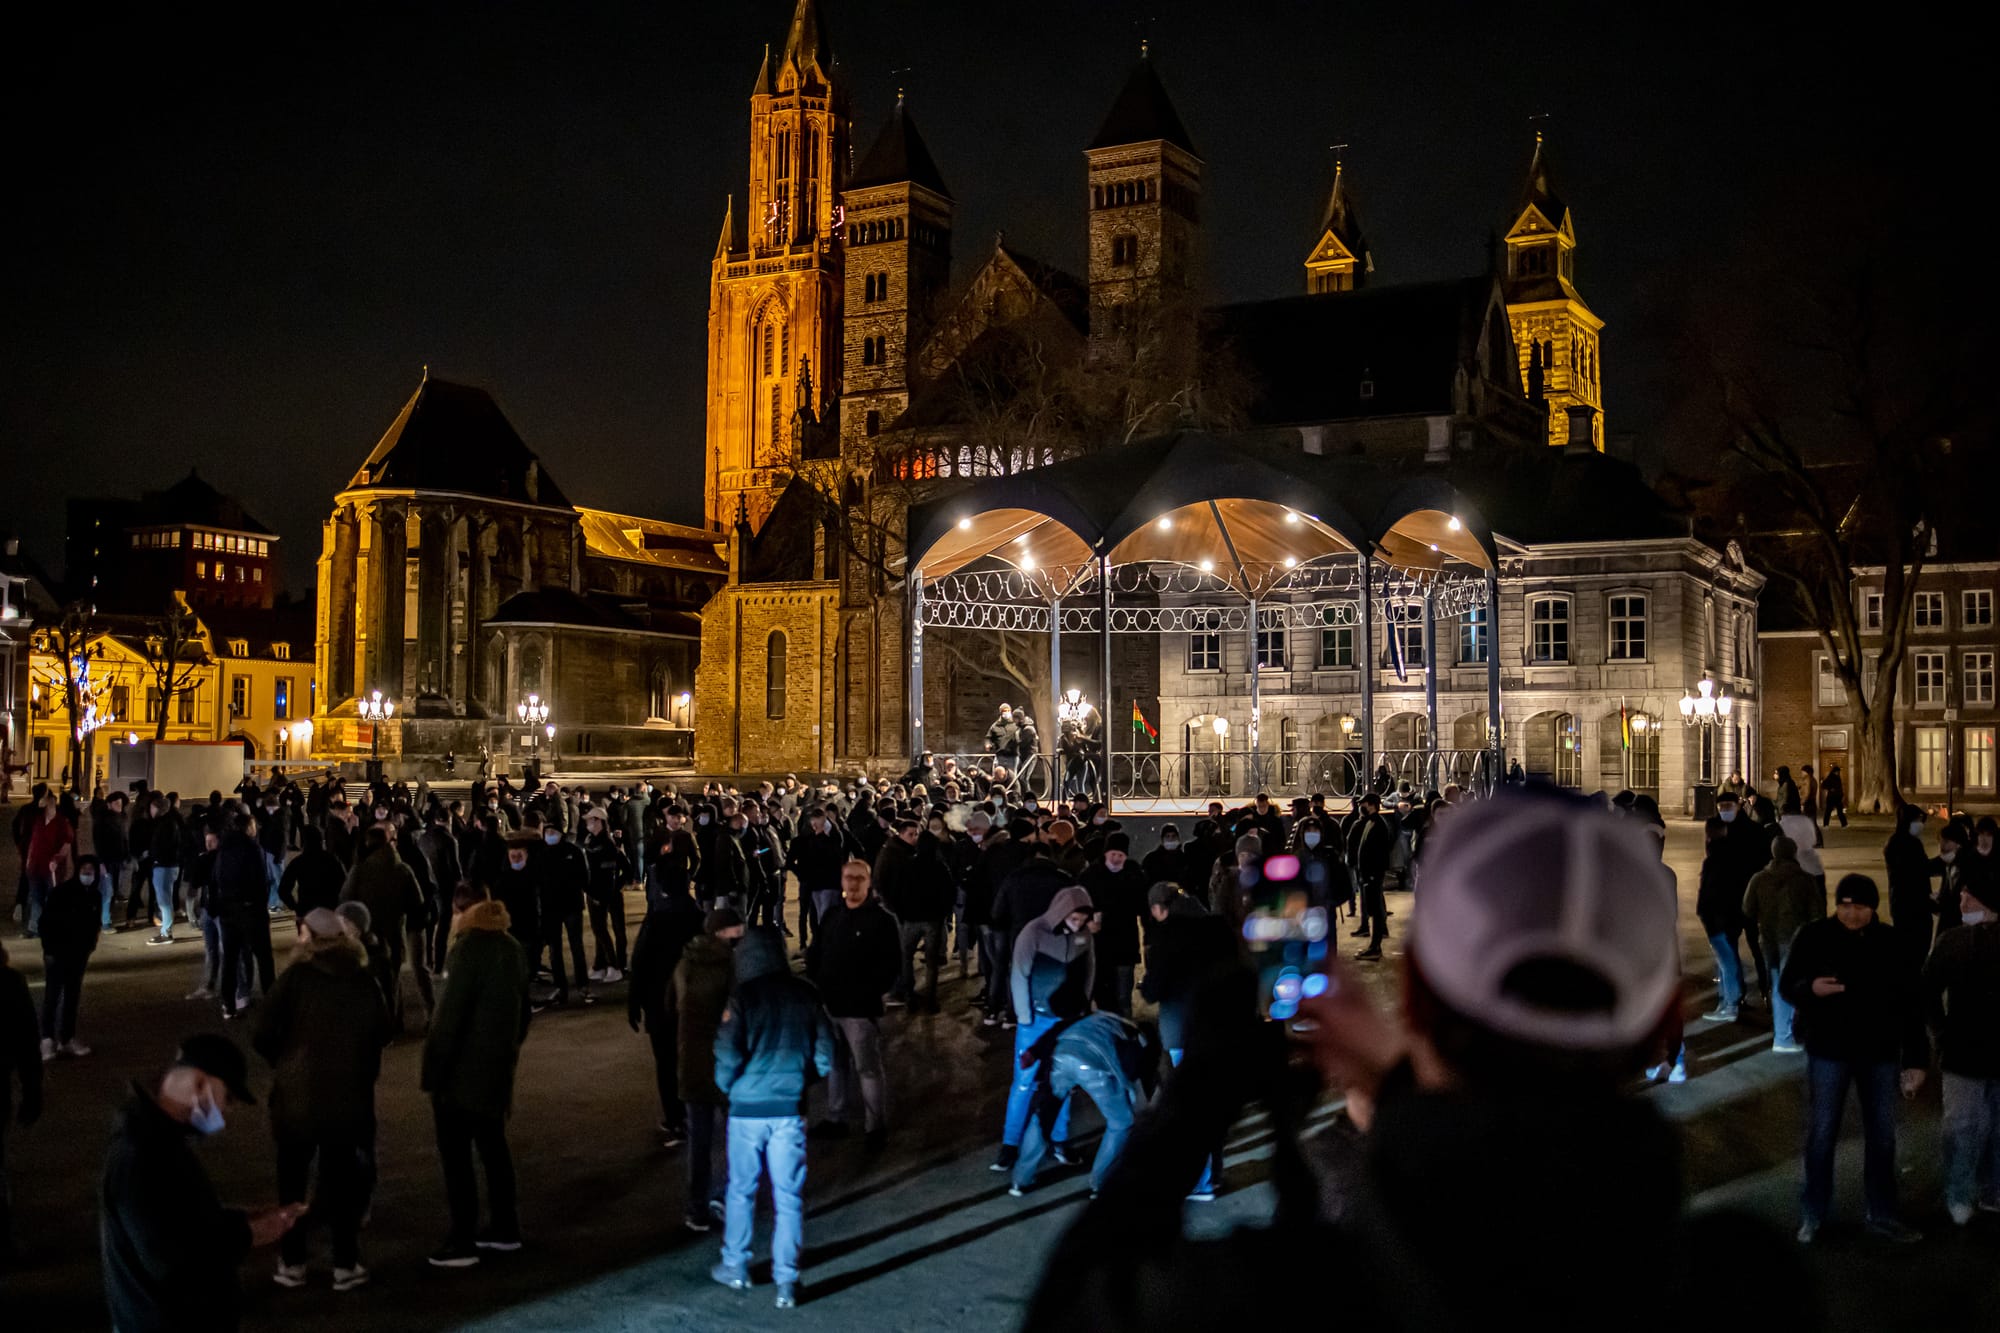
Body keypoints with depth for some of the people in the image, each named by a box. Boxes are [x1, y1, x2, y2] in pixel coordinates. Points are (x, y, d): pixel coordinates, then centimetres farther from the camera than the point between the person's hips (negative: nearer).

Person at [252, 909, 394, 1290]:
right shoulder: (364, 980, 0)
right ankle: (345, 1266, 14)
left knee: (292, 1179, 13)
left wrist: (283, 1060, 6)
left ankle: (292, 1264, 19)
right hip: (349, 1094, 2)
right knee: (343, 1178, 11)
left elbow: (263, 1035, -13)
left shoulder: (296, 977, -9)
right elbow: (383, 1032, 4)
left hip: (297, 1092, -2)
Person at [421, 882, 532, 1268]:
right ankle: (506, 1227, 24)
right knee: (493, 1145, 17)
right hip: (497, 1066, 8)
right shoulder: (512, 947, 8)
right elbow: (522, 1010, 15)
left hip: (460, 1071, -8)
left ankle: (462, 1241, 2)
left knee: (456, 1155, -1)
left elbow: (448, 1016, -21)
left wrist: (431, 1070, -15)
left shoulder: (469, 949, -19)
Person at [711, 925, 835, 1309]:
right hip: (790, 1108, 2)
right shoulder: (804, 994, -2)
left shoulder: (743, 997, -11)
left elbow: (728, 1054, -14)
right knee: (789, 1196, 7)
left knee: (741, 1190, 16)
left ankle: (735, 1267, 27)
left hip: (748, 1108, -2)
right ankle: (786, 1281, 7)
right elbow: (825, 1054, 0)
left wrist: (725, 1086, 7)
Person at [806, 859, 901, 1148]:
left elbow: (892, 965, -12)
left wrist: (869, 992, -17)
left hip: (861, 1008, -6)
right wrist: (816, 982, 4)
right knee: (835, 1063, 17)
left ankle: (876, 1126, 8)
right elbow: (814, 953, 18)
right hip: (829, 1005, 6)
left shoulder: (882, 919, -10)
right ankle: (835, 1119, 29)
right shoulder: (832, 915, 10)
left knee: (868, 1068, 0)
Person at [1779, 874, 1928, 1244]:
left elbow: (1910, 1003, 2)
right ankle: (1812, 1214, 17)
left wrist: (1915, 1059, -1)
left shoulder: (1890, 943, -2)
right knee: (1822, 1134, 4)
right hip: (1829, 1051, -2)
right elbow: (1787, 986, -3)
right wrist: (1811, 988, -27)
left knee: (1882, 1136, 11)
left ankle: (1882, 1216, 25)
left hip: (1880, 1053, 2)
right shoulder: (1814, 937, -9)